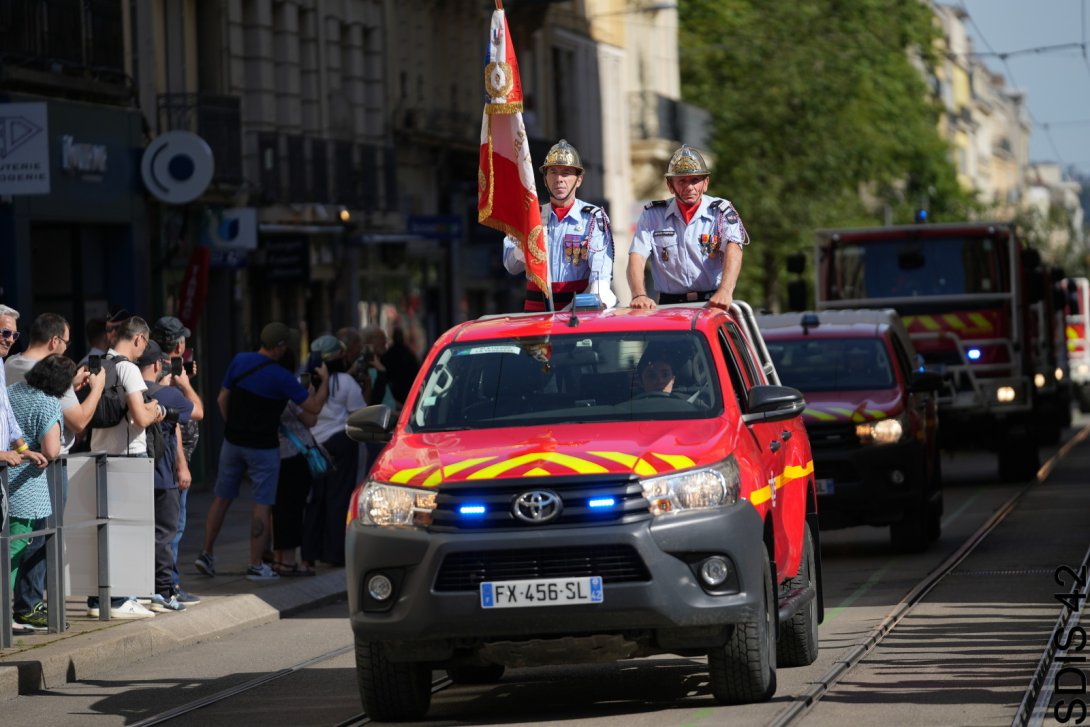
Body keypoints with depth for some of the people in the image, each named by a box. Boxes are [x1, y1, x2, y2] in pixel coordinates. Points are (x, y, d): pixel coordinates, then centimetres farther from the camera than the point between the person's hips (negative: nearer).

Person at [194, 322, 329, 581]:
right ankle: (256, 565, 1)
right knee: (262, 504, 1)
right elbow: (314, 406, -14)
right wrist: (324, 379, 1)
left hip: (233, 441, 5)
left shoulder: (239, 361, -3)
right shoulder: (280, 377, -17)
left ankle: (206, 553, 19)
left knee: (222, 498, 15)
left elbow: (222, 400, 4)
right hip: (262, 447, -5)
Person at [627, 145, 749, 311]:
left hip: (713, 303, -1)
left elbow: (733, 250, -12)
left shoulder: (721, 211, 4)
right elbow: (636, 258, -1)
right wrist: (639, 295, -22)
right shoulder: (652, 215, 9)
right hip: (670, 305, 1)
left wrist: (725, 291, -32)